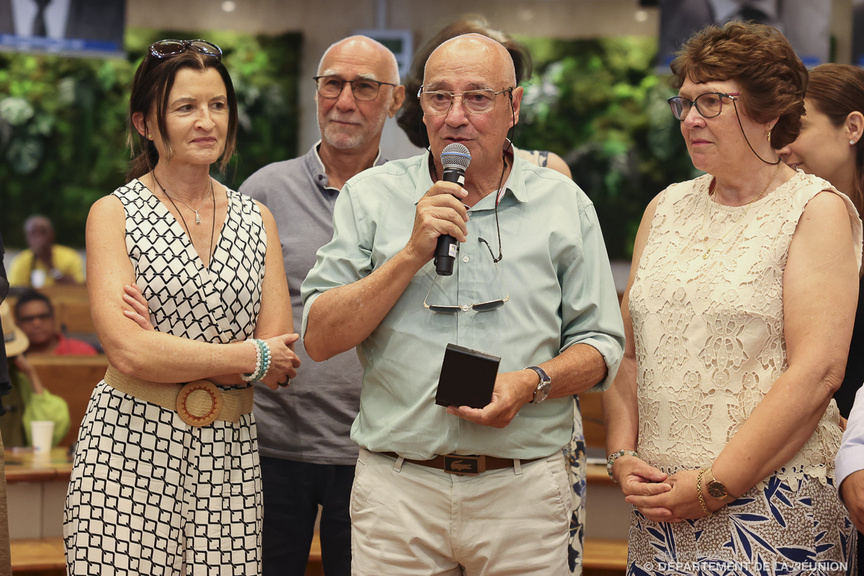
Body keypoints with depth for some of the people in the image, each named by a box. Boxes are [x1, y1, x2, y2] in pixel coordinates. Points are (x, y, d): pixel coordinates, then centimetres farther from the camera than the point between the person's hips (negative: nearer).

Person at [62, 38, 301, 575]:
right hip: (129, 453, -3)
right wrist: (253, 356, -5)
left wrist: (166, 350, -9)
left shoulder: (257, 219, 12)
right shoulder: (114, 214, 1)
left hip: (228, 459, 3)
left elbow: (283, 365, 4)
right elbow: (129, 352, -12)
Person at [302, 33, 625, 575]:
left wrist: (533, 383, -13)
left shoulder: (565, 204, 5)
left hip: (523, 489, 0)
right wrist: (413, 253, -12)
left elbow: (601, 345, 7)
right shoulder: (370, 196, 4)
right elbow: (320, 338, -3)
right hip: (397, 485, 0)